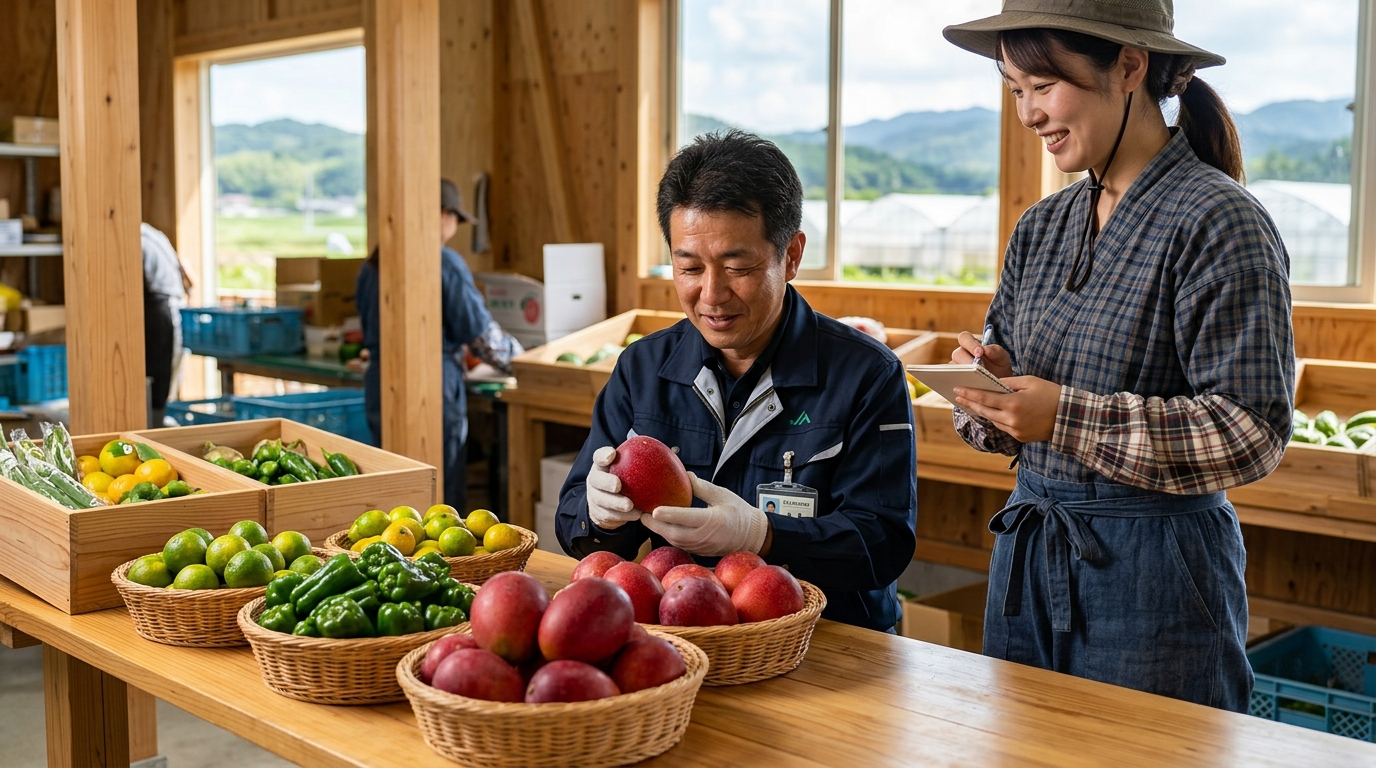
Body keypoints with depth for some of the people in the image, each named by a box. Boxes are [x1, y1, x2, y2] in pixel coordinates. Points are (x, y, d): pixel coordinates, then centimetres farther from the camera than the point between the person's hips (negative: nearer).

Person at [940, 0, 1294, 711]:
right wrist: (992, 384, -9)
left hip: (1154, 575, -7)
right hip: (1025, 558, 7)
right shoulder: (1042, 228, 9)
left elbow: (1253, 429, -17)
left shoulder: (1219, 220, -12)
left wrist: (1070, 417, -23)